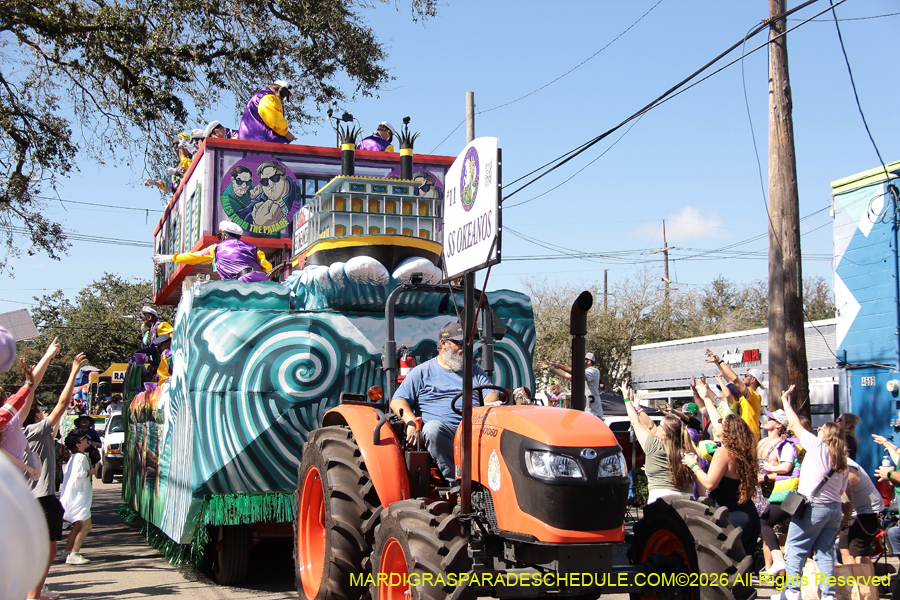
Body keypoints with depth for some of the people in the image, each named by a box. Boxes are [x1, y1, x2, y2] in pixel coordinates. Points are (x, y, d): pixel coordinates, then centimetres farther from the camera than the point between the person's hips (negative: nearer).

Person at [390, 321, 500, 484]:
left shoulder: (474, 370, 27)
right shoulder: (422, 372, 17)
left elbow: (490, 393, 15)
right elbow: (397, 401, 8)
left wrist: (490, 403, -12)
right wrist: (411, 421, -13)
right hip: (443, 432, -2)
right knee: (432, 427, -38)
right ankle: (456, 481, -37)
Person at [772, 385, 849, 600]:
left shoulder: (818, 446, -7)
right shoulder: (843, 462, 12)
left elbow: (796, 425, -2)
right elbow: (841, 491, 13)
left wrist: (785, 401, 8)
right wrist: (837, 519, 20)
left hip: (812, 507, -7)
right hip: (834, 508, 7)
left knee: (795, 548, 1)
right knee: (825, 552, 10)